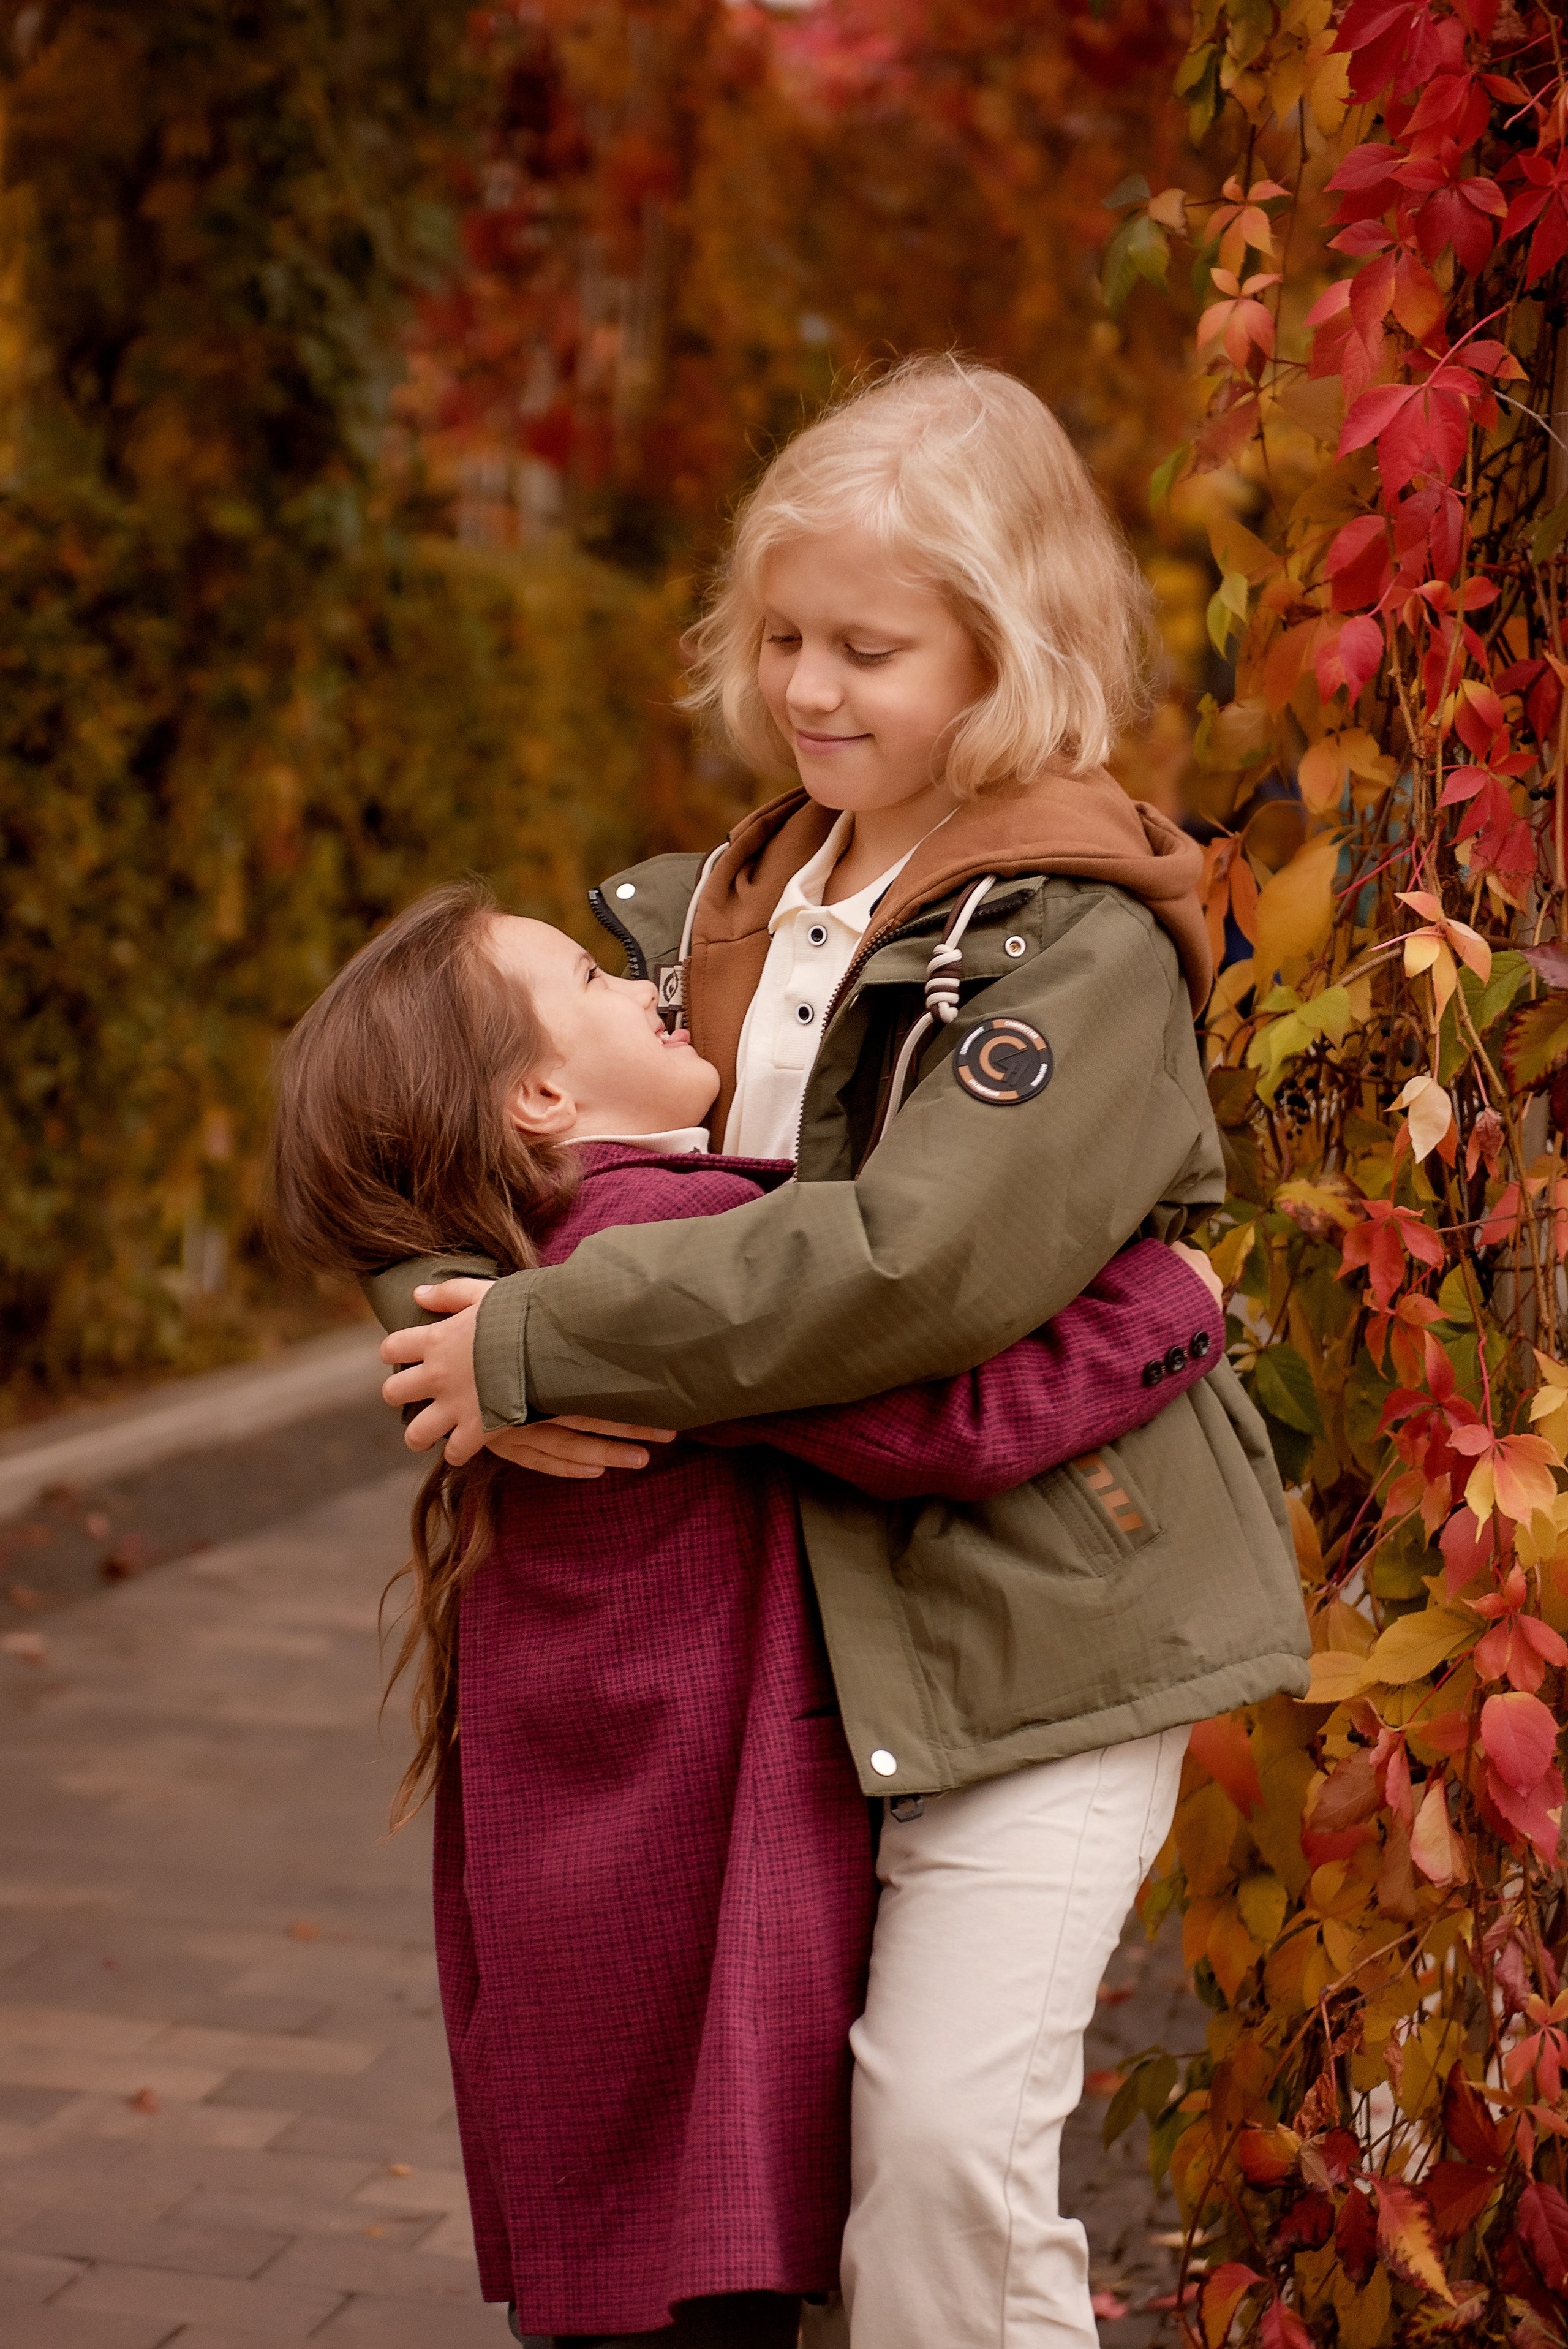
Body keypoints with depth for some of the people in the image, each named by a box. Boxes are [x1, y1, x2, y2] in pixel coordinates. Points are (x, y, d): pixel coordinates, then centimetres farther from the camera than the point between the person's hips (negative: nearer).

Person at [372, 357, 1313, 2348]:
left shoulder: (1083, 946, -14)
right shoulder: (719, 913, 8)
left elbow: (917, 1265, -27)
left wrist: (536, 1346, -23)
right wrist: (462, 1329, -15)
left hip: (1041, 1623, -7)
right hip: (797, 1609, 7)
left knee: (947, 2139, -10)